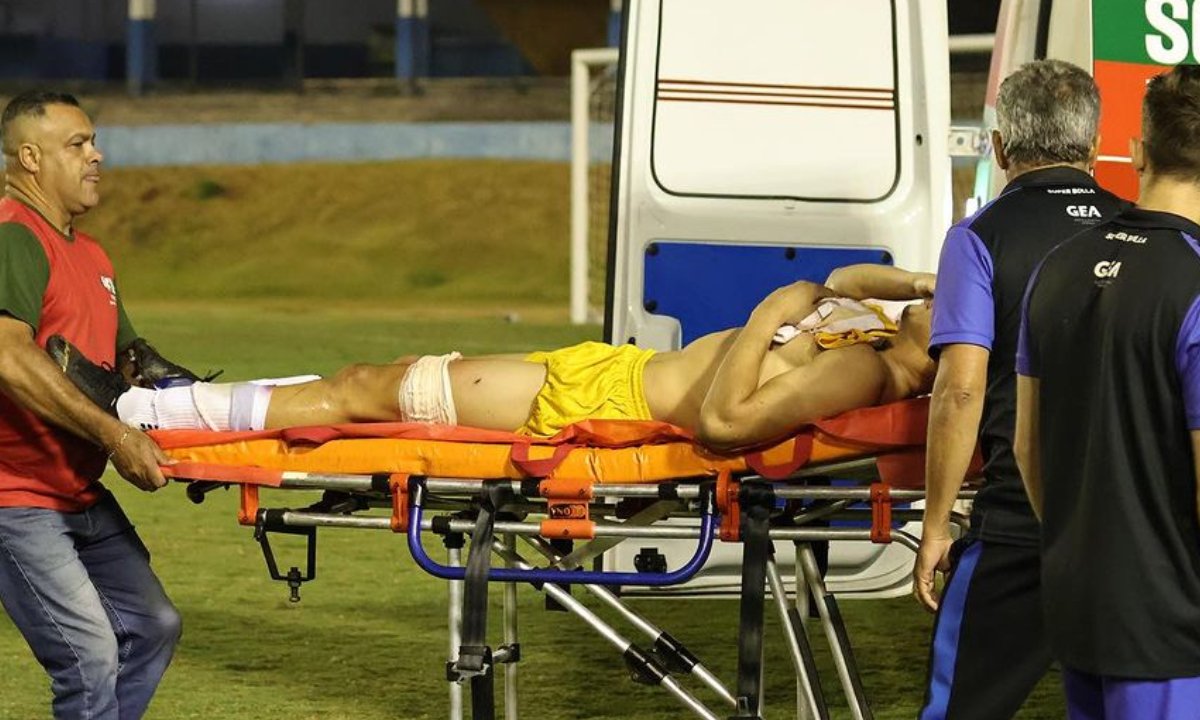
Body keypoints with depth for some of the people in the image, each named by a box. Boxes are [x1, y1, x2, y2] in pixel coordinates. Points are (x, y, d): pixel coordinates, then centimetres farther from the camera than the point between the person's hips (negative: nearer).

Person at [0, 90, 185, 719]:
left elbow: (128, 357, 23)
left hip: (79, 497, 10)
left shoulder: (89, 256, 16)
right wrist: (114, 436, -33)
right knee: (90, 654, -13)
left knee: (150, 627, 10)